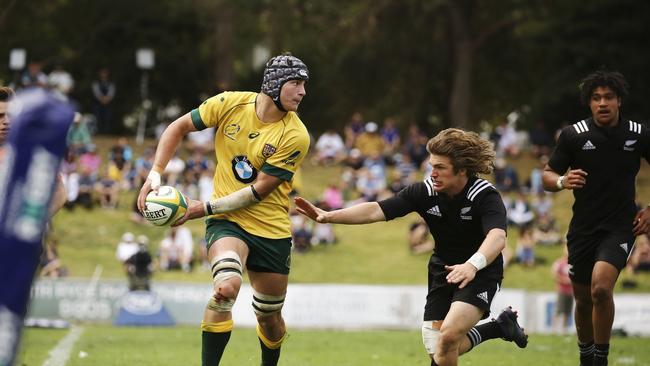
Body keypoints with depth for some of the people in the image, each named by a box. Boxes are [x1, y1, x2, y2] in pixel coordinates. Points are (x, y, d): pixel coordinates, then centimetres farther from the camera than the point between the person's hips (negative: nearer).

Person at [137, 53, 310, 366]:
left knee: (269, 317, 11)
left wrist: (206, 208, -16)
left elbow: (259, 190, -15)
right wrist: (155, 173, -6)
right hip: (227, 222, -1)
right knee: (227, 285, -31)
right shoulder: (230, 104, -9)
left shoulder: (295, 136, -14)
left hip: (271, 231, 1)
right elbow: (178, 128, 4)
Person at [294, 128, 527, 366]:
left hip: (481, 273, -6)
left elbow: (497, 237, -44)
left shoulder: (485, 196, -25)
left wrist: (472, 264, -63)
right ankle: (500, 327, 25)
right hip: (442, 271, 6)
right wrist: (328, 216, -29)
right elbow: (376, 211, -16)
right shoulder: (425, 192, -13)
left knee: (449, 335, -28)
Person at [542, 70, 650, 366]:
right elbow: (547, 176, 3)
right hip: (583, 228, 2)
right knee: (583, 300, 10)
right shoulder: (573, 135, -3)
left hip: (620, 227, -2)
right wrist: (562, 181, -19)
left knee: (601, 288, -24)